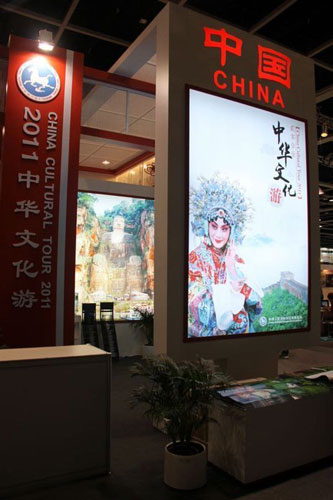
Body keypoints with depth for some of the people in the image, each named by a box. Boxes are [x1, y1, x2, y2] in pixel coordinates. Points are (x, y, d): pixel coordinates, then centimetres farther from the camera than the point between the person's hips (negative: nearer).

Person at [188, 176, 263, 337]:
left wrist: (236, 272, -15)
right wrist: (235, 284, -20)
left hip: (241, 330, 3)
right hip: (208, 333, -3)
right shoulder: (194, 259, -7)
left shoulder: (235, 258, 5)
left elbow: (255, 299, -2)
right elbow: (205, 311, -13)